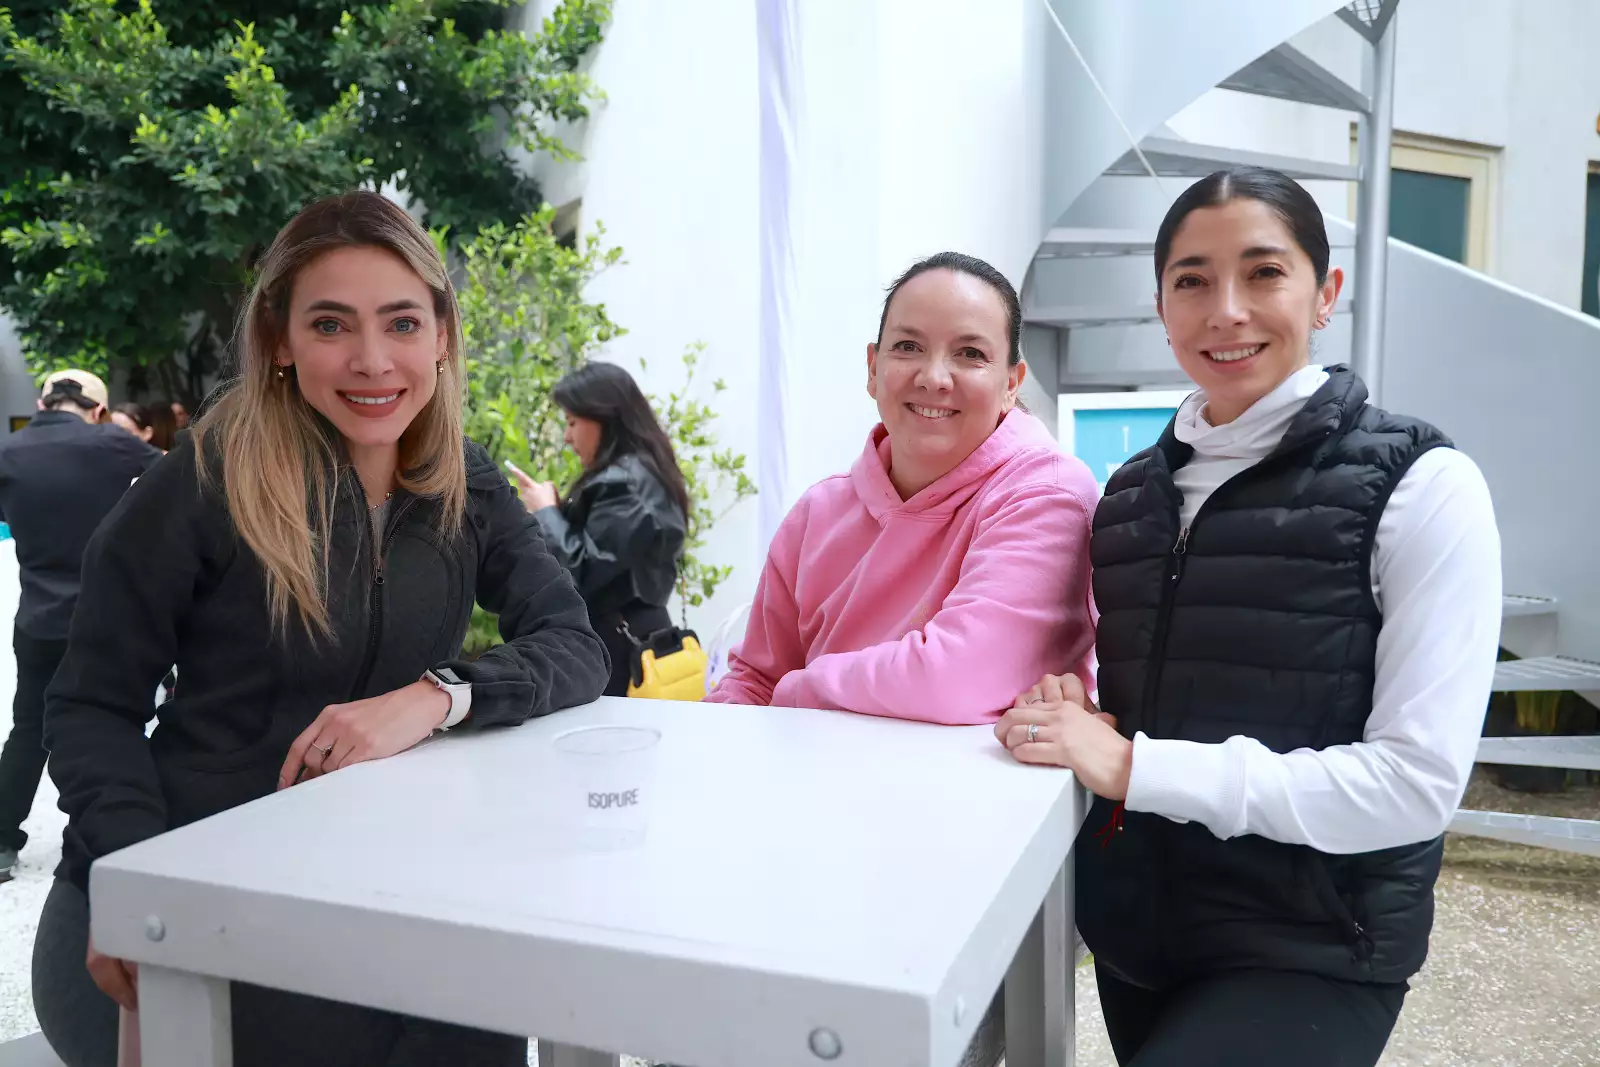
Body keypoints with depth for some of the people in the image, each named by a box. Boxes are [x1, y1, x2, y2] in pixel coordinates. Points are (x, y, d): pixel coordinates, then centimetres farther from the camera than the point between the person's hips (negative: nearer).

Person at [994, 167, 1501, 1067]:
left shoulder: (1419, 485, -11)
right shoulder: (1133, 492, 4)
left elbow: (1419, 782, -17)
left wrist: (1134, 767, -21)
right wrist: (1071, 714, -9)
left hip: (1313, 955, -5)